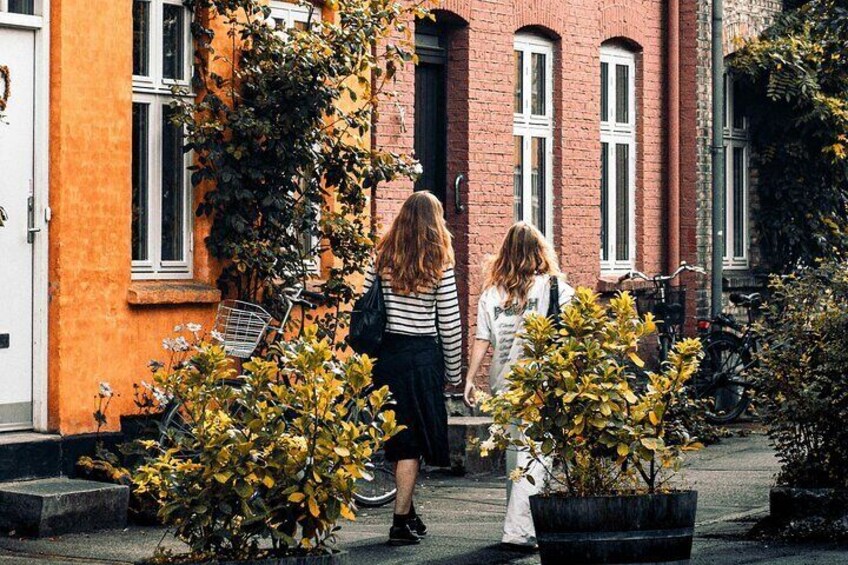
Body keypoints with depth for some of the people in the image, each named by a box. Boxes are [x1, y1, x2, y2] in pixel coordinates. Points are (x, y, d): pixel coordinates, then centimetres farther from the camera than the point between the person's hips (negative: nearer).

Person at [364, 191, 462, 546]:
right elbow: (450, 324, -4)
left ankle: (408, 514, 24)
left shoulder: (382, 258, 4)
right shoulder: (439, 265, -5)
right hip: (422, 355, -4)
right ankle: (401, 523, 0)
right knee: (413, 440, 3)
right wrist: (454, 372, 5)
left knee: (397, 439, 15)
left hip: (385, 353, 4)